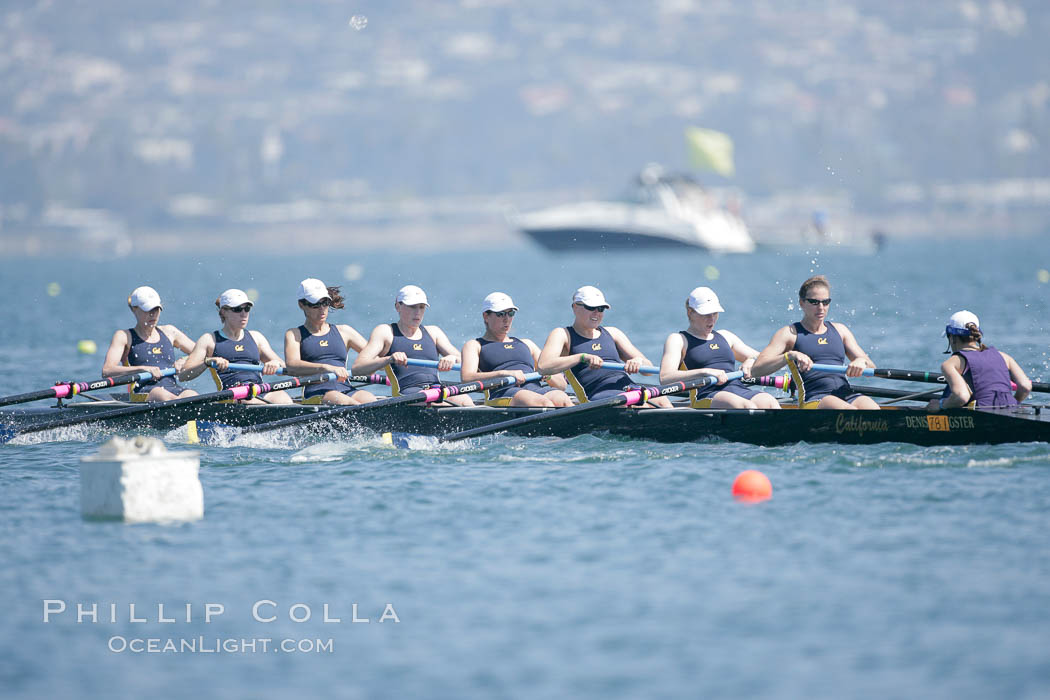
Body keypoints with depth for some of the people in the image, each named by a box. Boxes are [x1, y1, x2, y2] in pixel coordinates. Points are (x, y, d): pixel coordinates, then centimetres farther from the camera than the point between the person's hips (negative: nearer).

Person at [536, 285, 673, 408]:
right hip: (600, 394, -5)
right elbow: (542, 367, -6)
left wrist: (639, 361, -5)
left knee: (661, 400, -29)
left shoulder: (612, 333, 28)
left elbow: (648, 368, 22)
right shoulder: (563, 335, 14)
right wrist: (582, 357, -17)